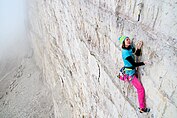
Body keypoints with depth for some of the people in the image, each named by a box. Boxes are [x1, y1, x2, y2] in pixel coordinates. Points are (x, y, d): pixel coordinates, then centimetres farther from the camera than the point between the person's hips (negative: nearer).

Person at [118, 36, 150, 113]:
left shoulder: (130, 47, -3)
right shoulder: (125, 53, -27)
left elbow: (137, 54, 4)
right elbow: (134, 64, -26)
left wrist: (138, 48, -13)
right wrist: (143, 63, -24)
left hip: (132, 71, 8)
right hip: (130, 74, -8)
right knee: (140, 89, -4)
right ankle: (142, 108, 5)